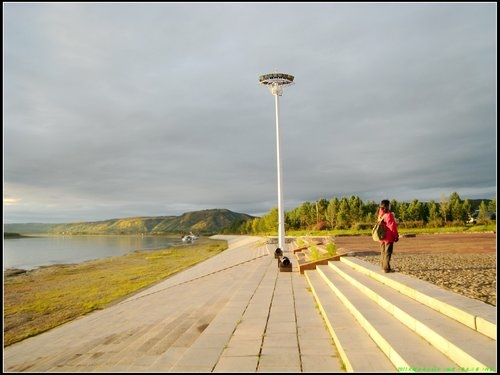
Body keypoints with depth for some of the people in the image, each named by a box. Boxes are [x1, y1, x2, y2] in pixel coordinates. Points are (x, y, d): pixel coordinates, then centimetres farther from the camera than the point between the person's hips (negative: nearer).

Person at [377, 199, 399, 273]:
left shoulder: (380, 215, 9)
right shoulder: (389, 215, -17)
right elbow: (392, 227, -15)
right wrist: (396, 236, -5)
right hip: (389, 238, -8)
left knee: (383, 252, 16)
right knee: (387, 253, -2)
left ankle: (383, 266, 25)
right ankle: (386, 268, 1)